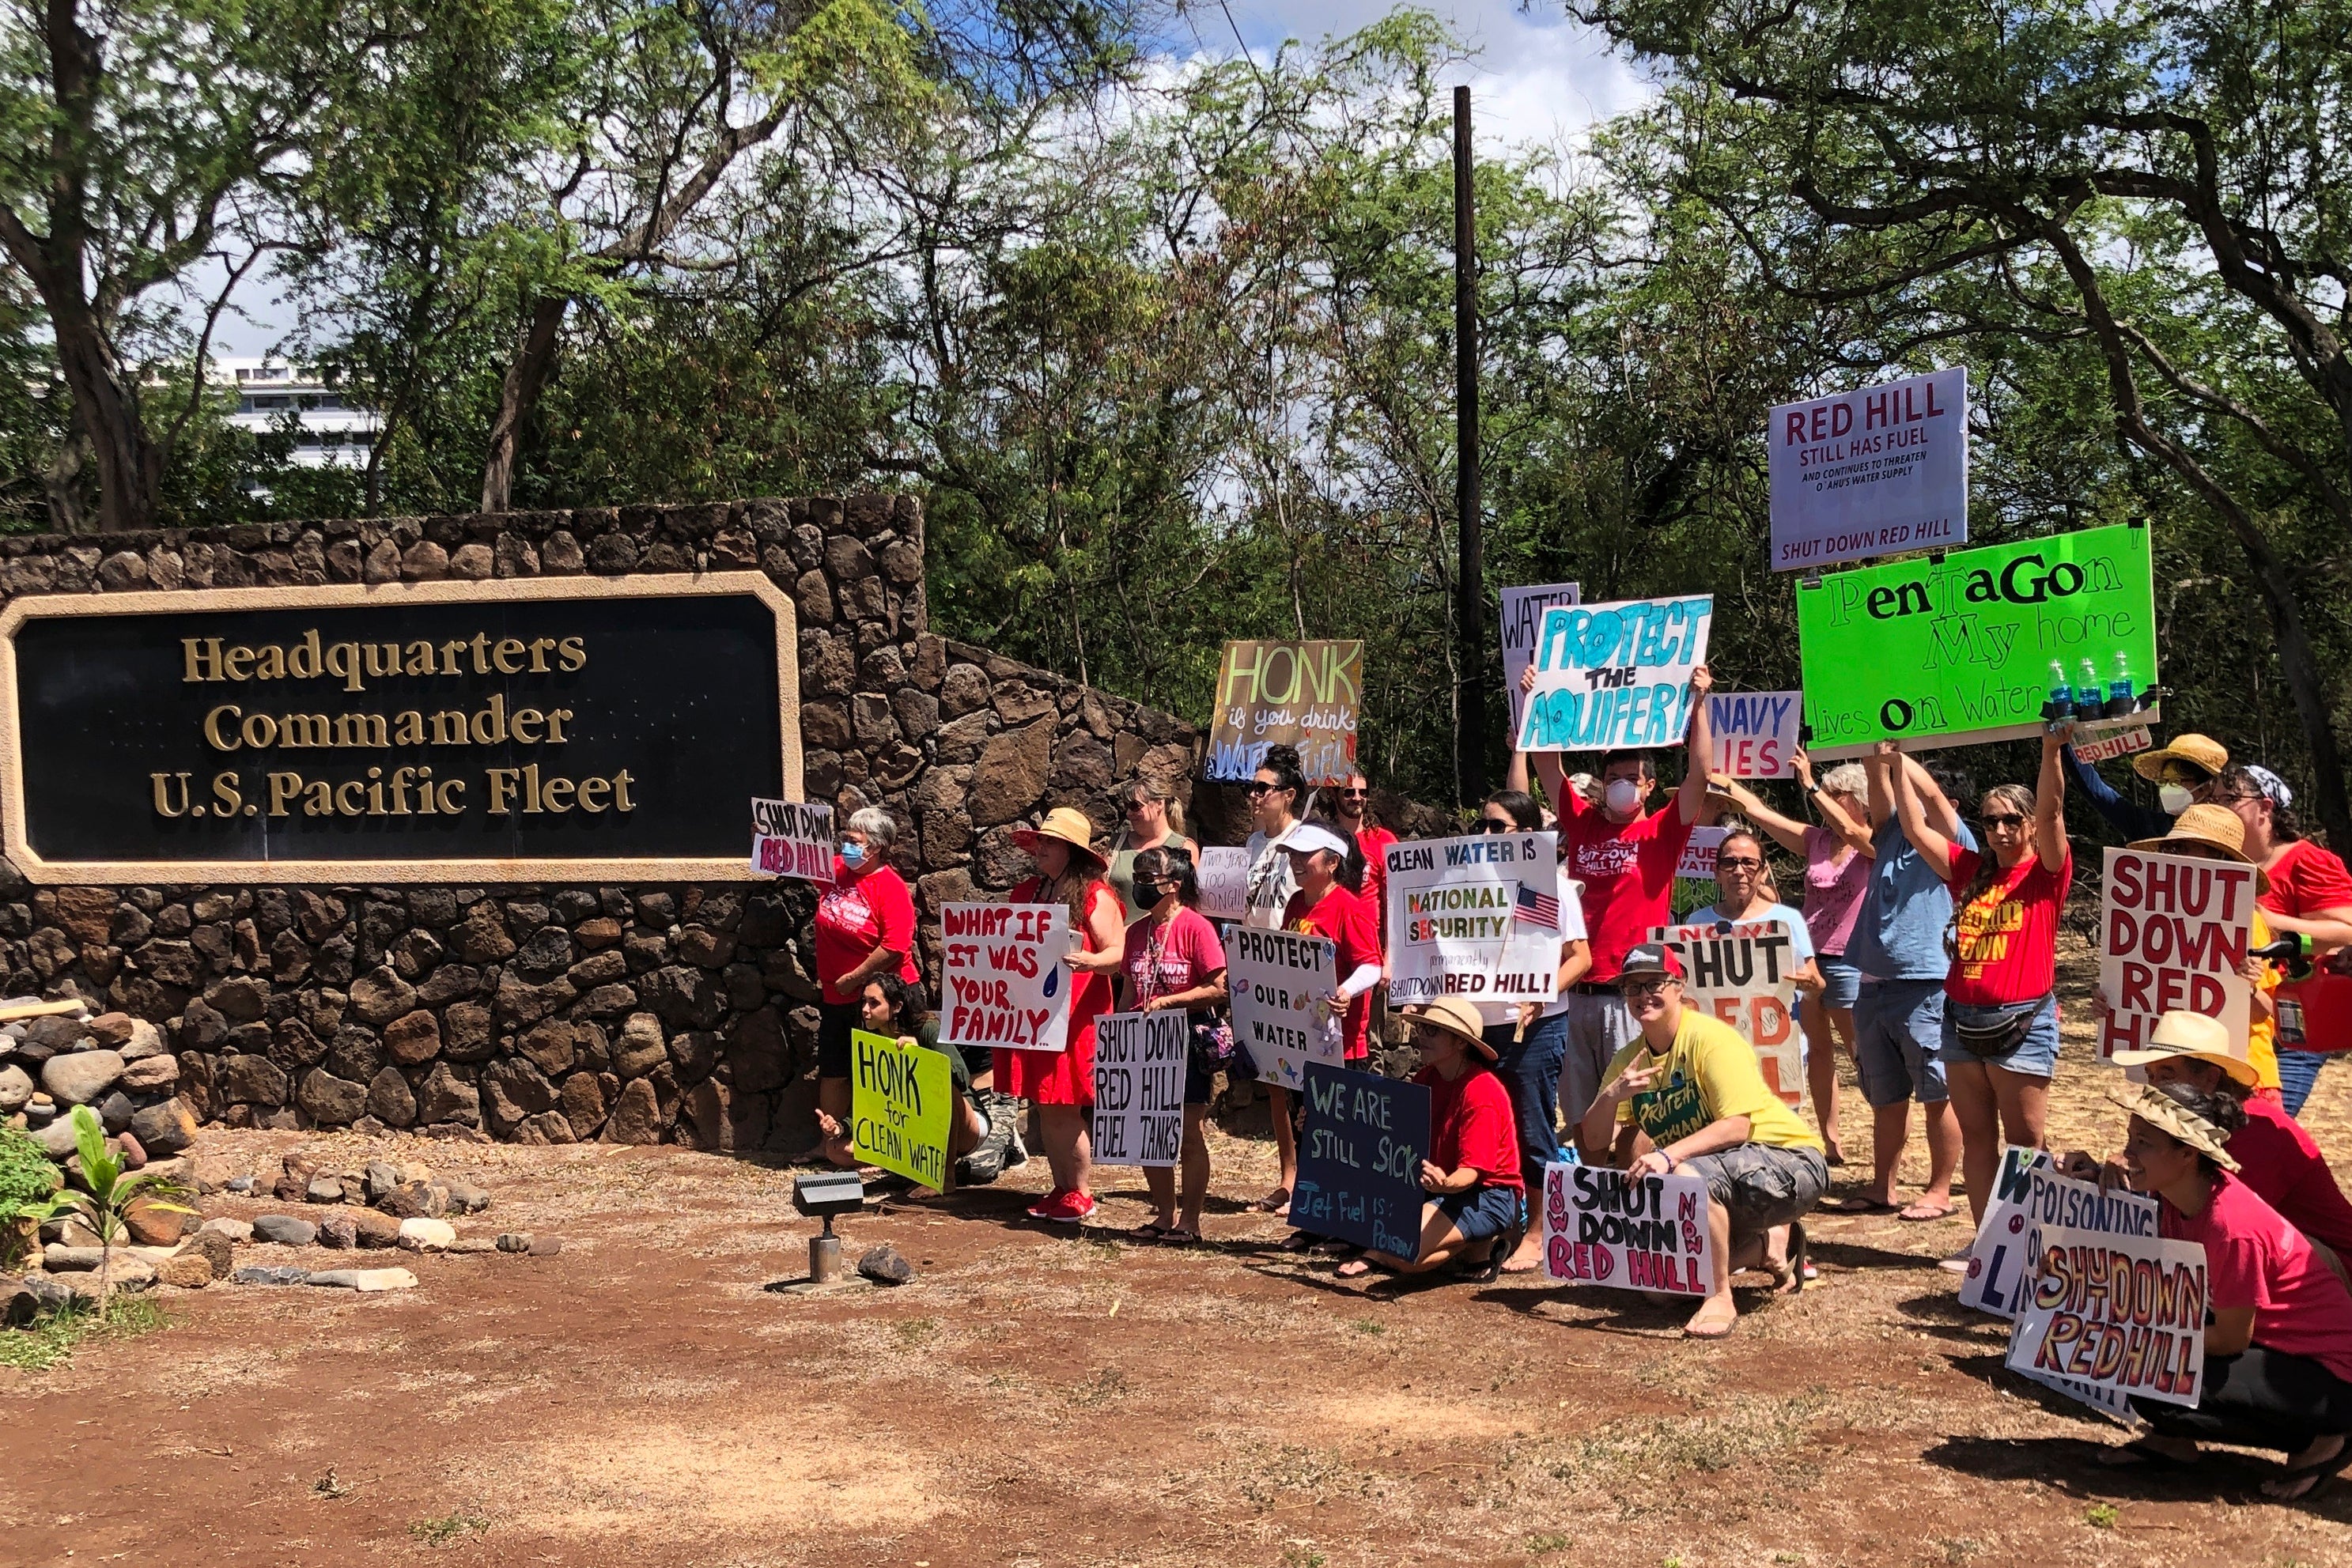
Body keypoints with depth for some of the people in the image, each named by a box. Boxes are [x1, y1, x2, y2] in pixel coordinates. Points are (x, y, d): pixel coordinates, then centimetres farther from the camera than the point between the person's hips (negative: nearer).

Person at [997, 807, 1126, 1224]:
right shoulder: (1025, 893, 15)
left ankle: (1081, 1193, 8)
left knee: (1064, 1110, -5)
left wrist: (1089, 961, -29)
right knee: (1045, 1108, 9)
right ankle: (1060, 1189, 20)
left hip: (1074, 1020, -6)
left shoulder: (1094, 896, -4)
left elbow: (1119, 954, -10)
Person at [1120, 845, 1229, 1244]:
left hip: (1189, 1042, -6)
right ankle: (1164, 1214, 20)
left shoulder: (1195, 927, -10)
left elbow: (1219, 988, -14)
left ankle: (1190, 1219, 9)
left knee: (1188, 1134, 0)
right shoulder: (1137, 931, 10)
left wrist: (1167, 1002, -18)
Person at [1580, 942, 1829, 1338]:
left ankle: (1720, 1298, -21)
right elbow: (1595, 1143, -5)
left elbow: (1738, 1126, -28)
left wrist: (1669, 1155, -40)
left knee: (1690, 1174, -35)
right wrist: (1611, 1095, -25)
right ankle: (1770, 1243, 23)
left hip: (1788, 1162, -8)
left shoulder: (1710, 1039, -18)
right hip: (1723, 1175, 8)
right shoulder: (1629, 1060, 1)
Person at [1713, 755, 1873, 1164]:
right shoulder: (1815, 840, 9)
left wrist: (1810, 786, -25)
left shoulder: (1874, 846, -5)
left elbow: (1849, 831, -27)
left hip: (1848, 961, -6)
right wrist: (1723, 781, 0)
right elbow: (1758, 811, 7)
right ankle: (1830, 1142, 13)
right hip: (1807, 956, 6)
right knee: (1818, 1049, 8)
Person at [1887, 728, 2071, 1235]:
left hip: (2022, 1022, -5)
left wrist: (2051, 750, -31)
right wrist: (1896, 765, 2)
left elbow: (2052, 813, -17)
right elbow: (1916, 829, 9)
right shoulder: (1970, 870, 12)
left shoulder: (2047, 874, -1)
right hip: (1962, 1020, 5)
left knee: (2024, 1143, 1)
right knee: (1976, 1139, 10)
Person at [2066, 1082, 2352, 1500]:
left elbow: (2230, 1340, -22)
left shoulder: (2233, 1227, -30)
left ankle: (2317, 1442, -3)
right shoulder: (2172, 1196, -6)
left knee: (2154, 1391, -24)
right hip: (2266, 1342, 8)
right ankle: (2175, 1441, 10)